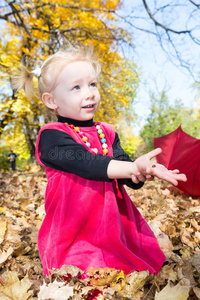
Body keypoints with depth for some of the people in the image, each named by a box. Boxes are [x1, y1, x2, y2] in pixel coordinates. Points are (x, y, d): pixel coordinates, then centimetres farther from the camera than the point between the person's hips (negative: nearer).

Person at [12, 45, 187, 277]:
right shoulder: (52, 136, -12)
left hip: (116, 227, 5)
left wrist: (143, 172, -26)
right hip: (74, 234, -4)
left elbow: (122, 164, -4)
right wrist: (133, 167, -34)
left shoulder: (107, 133, 7)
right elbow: (86, 163, -26)